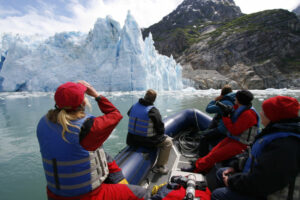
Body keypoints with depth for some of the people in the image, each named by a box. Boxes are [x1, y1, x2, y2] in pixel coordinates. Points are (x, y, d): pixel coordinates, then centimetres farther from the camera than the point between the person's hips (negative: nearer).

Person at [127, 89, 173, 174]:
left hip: (131, 140, 7)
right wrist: (161, 132, 11)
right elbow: (160, 129, -12)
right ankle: (159, 167, 17)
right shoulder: (153, 111, -16)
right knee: (168, 141, 11)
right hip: (146, 141, -7)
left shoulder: (134, 106, 2)